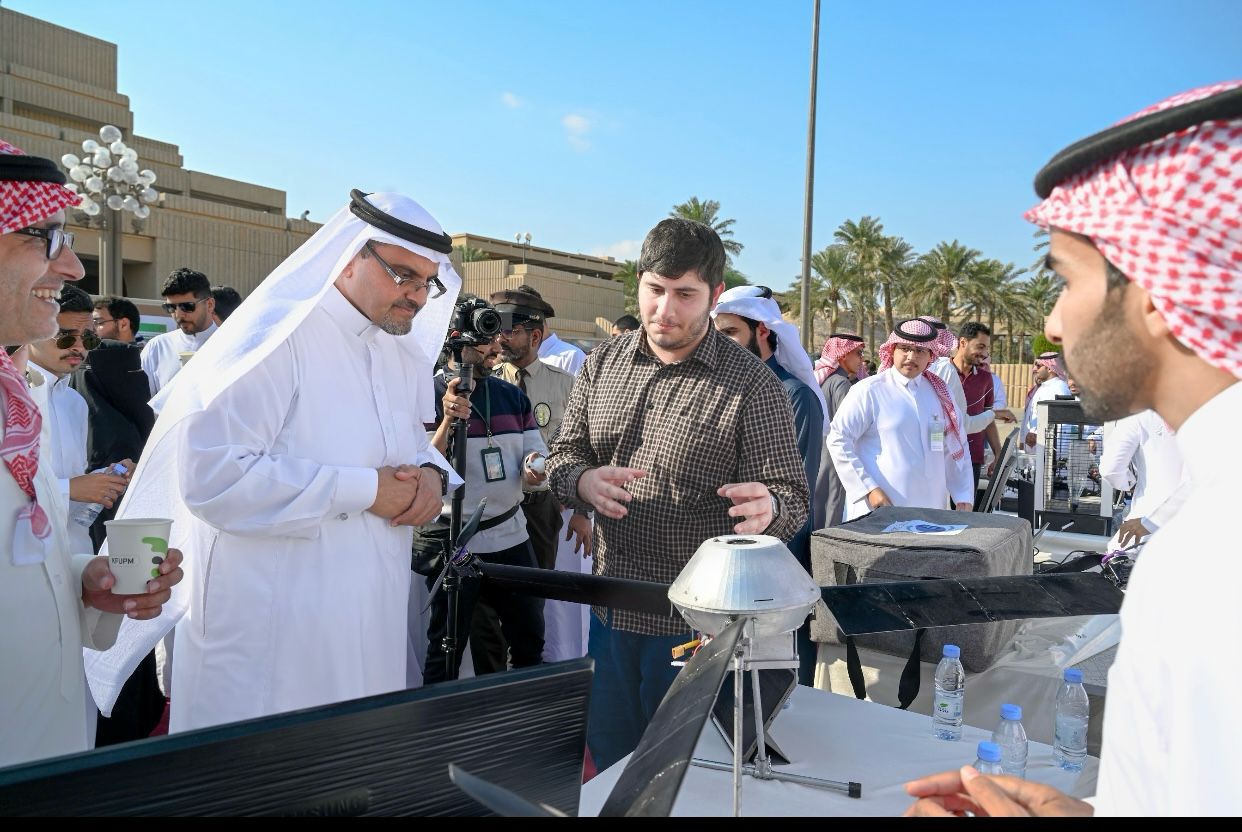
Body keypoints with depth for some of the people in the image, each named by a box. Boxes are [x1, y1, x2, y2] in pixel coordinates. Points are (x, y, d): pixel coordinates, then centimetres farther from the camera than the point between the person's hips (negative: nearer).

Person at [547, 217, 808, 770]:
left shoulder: (751, 385, -11)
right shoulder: (604, 362, 3)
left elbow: (791, 498, -11)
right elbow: (562, 455, 7)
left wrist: (767, 508, -35)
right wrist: (584, 481, -17)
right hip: (610, 609, 4)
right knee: (609, 762, 21)